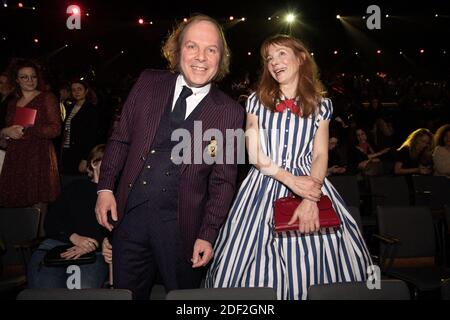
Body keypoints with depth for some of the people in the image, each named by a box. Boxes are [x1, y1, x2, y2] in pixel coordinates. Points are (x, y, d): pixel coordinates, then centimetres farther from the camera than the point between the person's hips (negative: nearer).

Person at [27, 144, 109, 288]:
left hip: (94, 252, -2)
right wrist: (74, 237, -8)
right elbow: (50, 222, 11)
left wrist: (94, 244, -16)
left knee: (84, 288, -34)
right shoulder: (77, 187, 21)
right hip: (56, 244, 2)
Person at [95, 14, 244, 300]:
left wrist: (208, 235, -6)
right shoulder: (149, 83, 2)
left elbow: (223, 180, -3)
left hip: (181, 225, -2)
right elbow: (120, 139, 8)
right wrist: (105, 188, 2)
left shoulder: (230, 112, -5)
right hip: (130, 214, 2)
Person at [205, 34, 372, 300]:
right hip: (264, 186, 0)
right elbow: (255, 155, 0)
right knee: (255, 267, -4)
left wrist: (310, 199, -16)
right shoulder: (257, 101, 6)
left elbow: (320, 155, 0)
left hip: (309, 183, 1)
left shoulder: (321, 105, 8)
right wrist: (291, 180, -14)